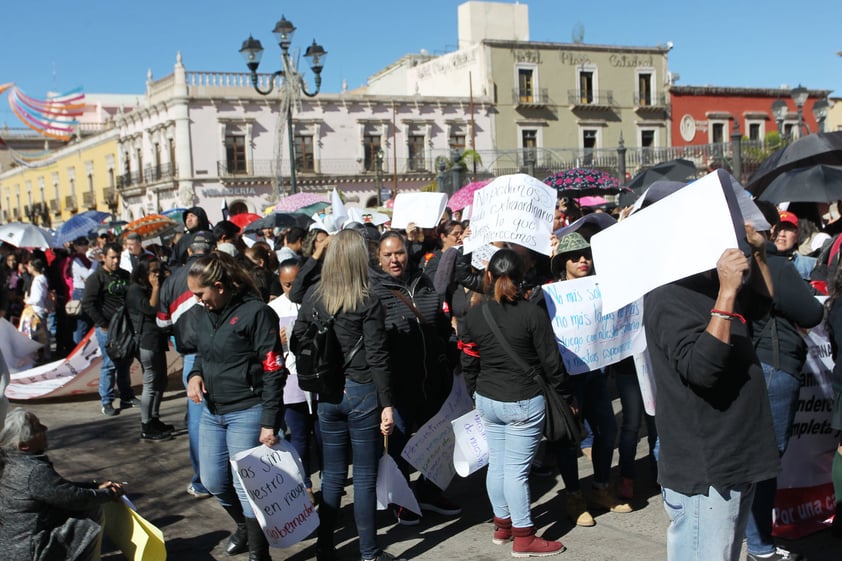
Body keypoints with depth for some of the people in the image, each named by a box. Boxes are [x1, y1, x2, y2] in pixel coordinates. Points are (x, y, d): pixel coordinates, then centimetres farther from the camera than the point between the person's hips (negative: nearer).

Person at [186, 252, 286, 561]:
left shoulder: (256, 312, -15)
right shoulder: (204, 315, 8)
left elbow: (273, 371, -16)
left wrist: (270, 422, -18)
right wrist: (195, 374, -1)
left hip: (247, 414, -8)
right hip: (212, 411, 8)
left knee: (246, 486, -1)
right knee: (213, 481, 16)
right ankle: (244, 525, 42)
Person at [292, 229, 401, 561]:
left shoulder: (312, 296, 1)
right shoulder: (368, 303, -12)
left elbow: (297, 343, 7)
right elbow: (377, 357, -13)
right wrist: (387, 404, -9)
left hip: (326, 393, 4)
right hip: (362, 393, -4)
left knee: (332, 474, 15)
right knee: (365, 476, 6)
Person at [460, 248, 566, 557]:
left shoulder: (473, 315, -2)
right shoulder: (533, 314, -15)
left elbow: (468, 363, 6)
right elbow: (551, 363, -9)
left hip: (487, 400, 5)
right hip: (524, 403, -5)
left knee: (496, 463, 15)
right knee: (517, 469, 0)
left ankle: (502, 525, 30)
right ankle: (524, 538, 11)